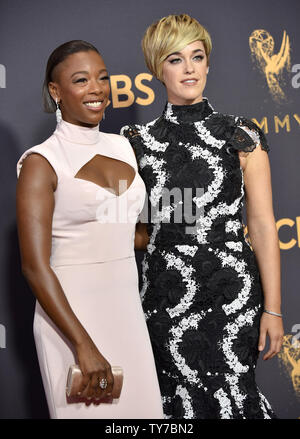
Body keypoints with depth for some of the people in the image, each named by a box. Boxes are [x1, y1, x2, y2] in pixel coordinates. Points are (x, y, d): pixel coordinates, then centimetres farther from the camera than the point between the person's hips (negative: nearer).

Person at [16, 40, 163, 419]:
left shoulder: (121, 146, 8)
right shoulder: (41, 162, -10)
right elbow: (34, 266, -16)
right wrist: (84, 345, -19)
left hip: (127, 309, 6)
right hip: (71, 314, -6)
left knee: (140, 407, 12)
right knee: (89, 409, 6)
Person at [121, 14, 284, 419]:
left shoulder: (242, 136, -1)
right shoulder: (140, 140, 6)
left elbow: (262, 224, -3)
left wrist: (273, 308, -5)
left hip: (232, 290, -2)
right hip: (165, 293, 2)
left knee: (231, 393, 2)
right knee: (180, 398, 8)